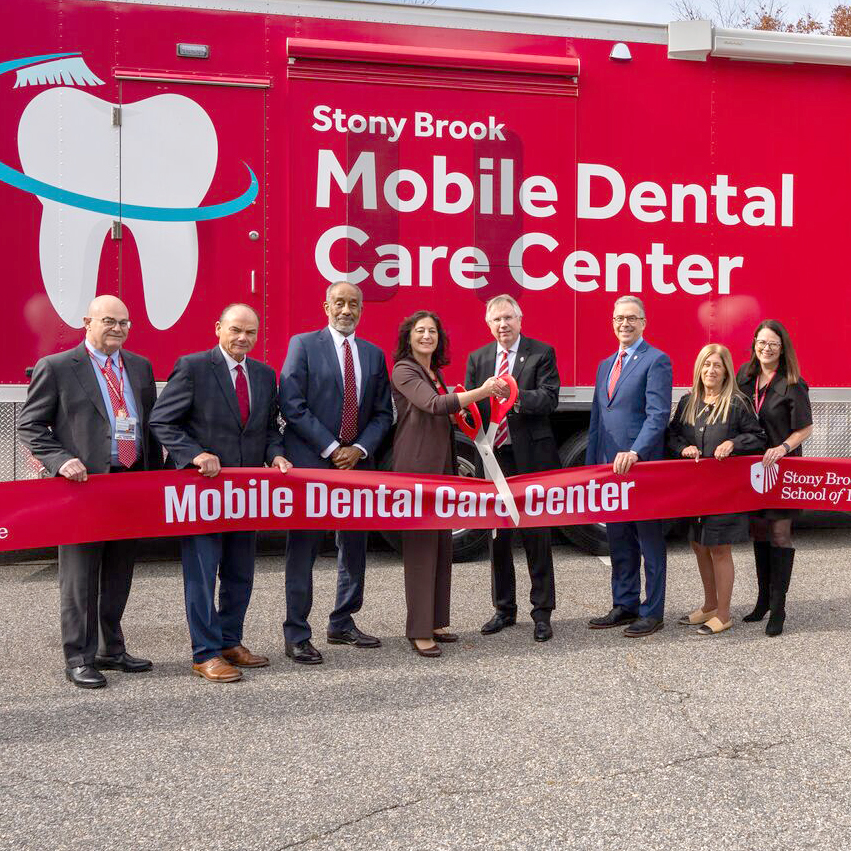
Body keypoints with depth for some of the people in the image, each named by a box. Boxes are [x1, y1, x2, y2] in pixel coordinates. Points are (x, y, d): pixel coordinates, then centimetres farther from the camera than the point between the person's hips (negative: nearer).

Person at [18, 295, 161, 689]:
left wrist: (156, 476, 9)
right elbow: (29, 425, -3)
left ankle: (111, 650, 28)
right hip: (84, 484, -5)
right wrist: (61, 461, -17)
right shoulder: (56, 367, -4)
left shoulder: (140, 367, 12)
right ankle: (79, 658, 14)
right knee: (80, 578, 3)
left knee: (119, 575, 15)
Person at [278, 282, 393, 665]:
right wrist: (331, 449, -13)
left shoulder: (373, 354, 12)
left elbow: (382, 413, 11)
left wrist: (360, 449, -7)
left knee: (354, 546, 12)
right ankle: (296, 635, 6)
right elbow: (291, 405, -10)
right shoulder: (303, 345, -2)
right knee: (303, 549, -1)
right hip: (311, 462, -5)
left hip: (357, 461, 5)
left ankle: (342, 624, 26)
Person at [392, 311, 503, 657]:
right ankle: (419, 631, -2)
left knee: (442, 546, 9)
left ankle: (437, 621, 18)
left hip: (442, 467, 9)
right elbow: (434, 405, -22)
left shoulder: (434, 372, 18)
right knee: (420, 546, -7)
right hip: (417, 467, -8)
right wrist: (482, 391, -26)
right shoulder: (404, 371, -7)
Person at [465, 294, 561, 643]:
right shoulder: (477, 358, 12)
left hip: (532, 457, -4)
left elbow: (549, 397, -12)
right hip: (493, 457, 4)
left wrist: (516, 396, -29)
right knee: (497, 535, 11)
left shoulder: (542, 353, -1)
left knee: (537, 536, 1)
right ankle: (504, 609, 24)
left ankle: (542, 612, 10)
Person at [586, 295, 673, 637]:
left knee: (650, 541, 2)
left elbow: (658, 415, -16)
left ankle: (653, 612, 10)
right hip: (609, 467, 7)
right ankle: (625, 606, 24)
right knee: (618, 541, 13)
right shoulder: (605, 365, 18)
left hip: (642, 466, -7)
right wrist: (592, 465, 13)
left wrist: (634, 452, -27)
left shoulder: (656, 361, -6)